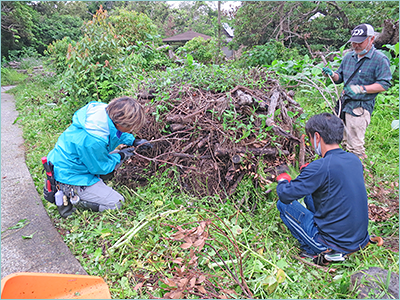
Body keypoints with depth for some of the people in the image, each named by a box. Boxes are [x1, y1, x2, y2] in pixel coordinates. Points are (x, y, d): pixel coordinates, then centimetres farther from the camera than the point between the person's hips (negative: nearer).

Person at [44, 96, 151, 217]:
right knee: (116, 203, -3)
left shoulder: (106, 110, -16)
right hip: (70, 178, -8)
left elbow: (116, 131, 10)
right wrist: (120, 156, -7)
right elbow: (101, 168, -20)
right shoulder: (93, 141, -39)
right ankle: (70, 195, 1)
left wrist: (133, 141, 2)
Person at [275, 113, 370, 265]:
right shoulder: (354, 159, -1)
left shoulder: (321, 167, -24)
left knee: (283, 204, 4)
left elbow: (285, 195, -19)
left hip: (336, 243, -7)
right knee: (310, 195, 22)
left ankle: (314, 252, 0)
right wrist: (311, 170, 14)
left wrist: (282, 180, 2)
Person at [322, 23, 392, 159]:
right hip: (345, 103, 7)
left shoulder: (380, 59, -8)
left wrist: (361, 89, -25)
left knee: (355, 145, -4)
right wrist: (332, 74, -2)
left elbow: (384, 84, -13)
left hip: (360, 107, -7)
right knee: (347, 140, 17)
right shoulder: (349, 57, 12)